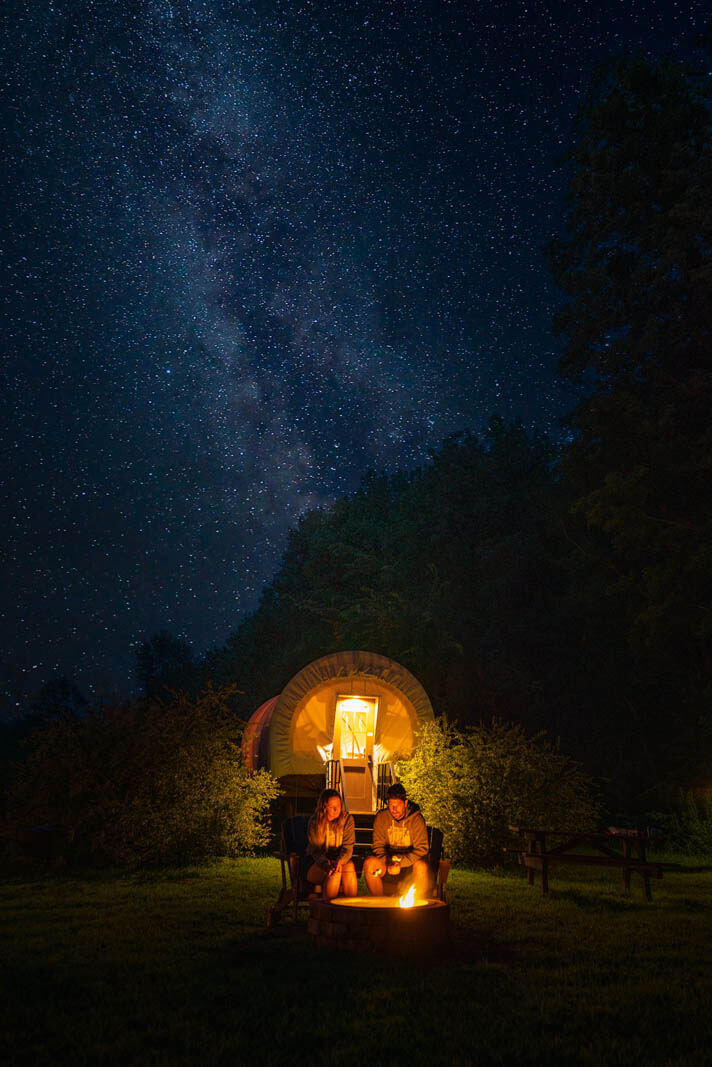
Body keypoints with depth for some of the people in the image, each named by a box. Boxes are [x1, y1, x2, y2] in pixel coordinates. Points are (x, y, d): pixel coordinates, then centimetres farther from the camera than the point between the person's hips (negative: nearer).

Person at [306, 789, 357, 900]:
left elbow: (348, 847, -10)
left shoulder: (347, 819, -3)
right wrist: (327, 864, -36)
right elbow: (315, 850, -14)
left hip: (341, 860, 2)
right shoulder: (314, 822, -9)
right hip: (317, 864, -2)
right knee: (335, 870, -32)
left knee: (349, 866, -30)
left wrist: (340, 861, -32)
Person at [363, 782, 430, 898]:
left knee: (421, 866, -35)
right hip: (387, 860, 2)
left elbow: (422, 849, -14)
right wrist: (388, 863, -20)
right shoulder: (381, 818, -2)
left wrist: (400, 863, -24)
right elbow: (378, 846, -2)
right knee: (369, 863, -26)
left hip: (409, 863, -2)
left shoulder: (416, 819, -9)